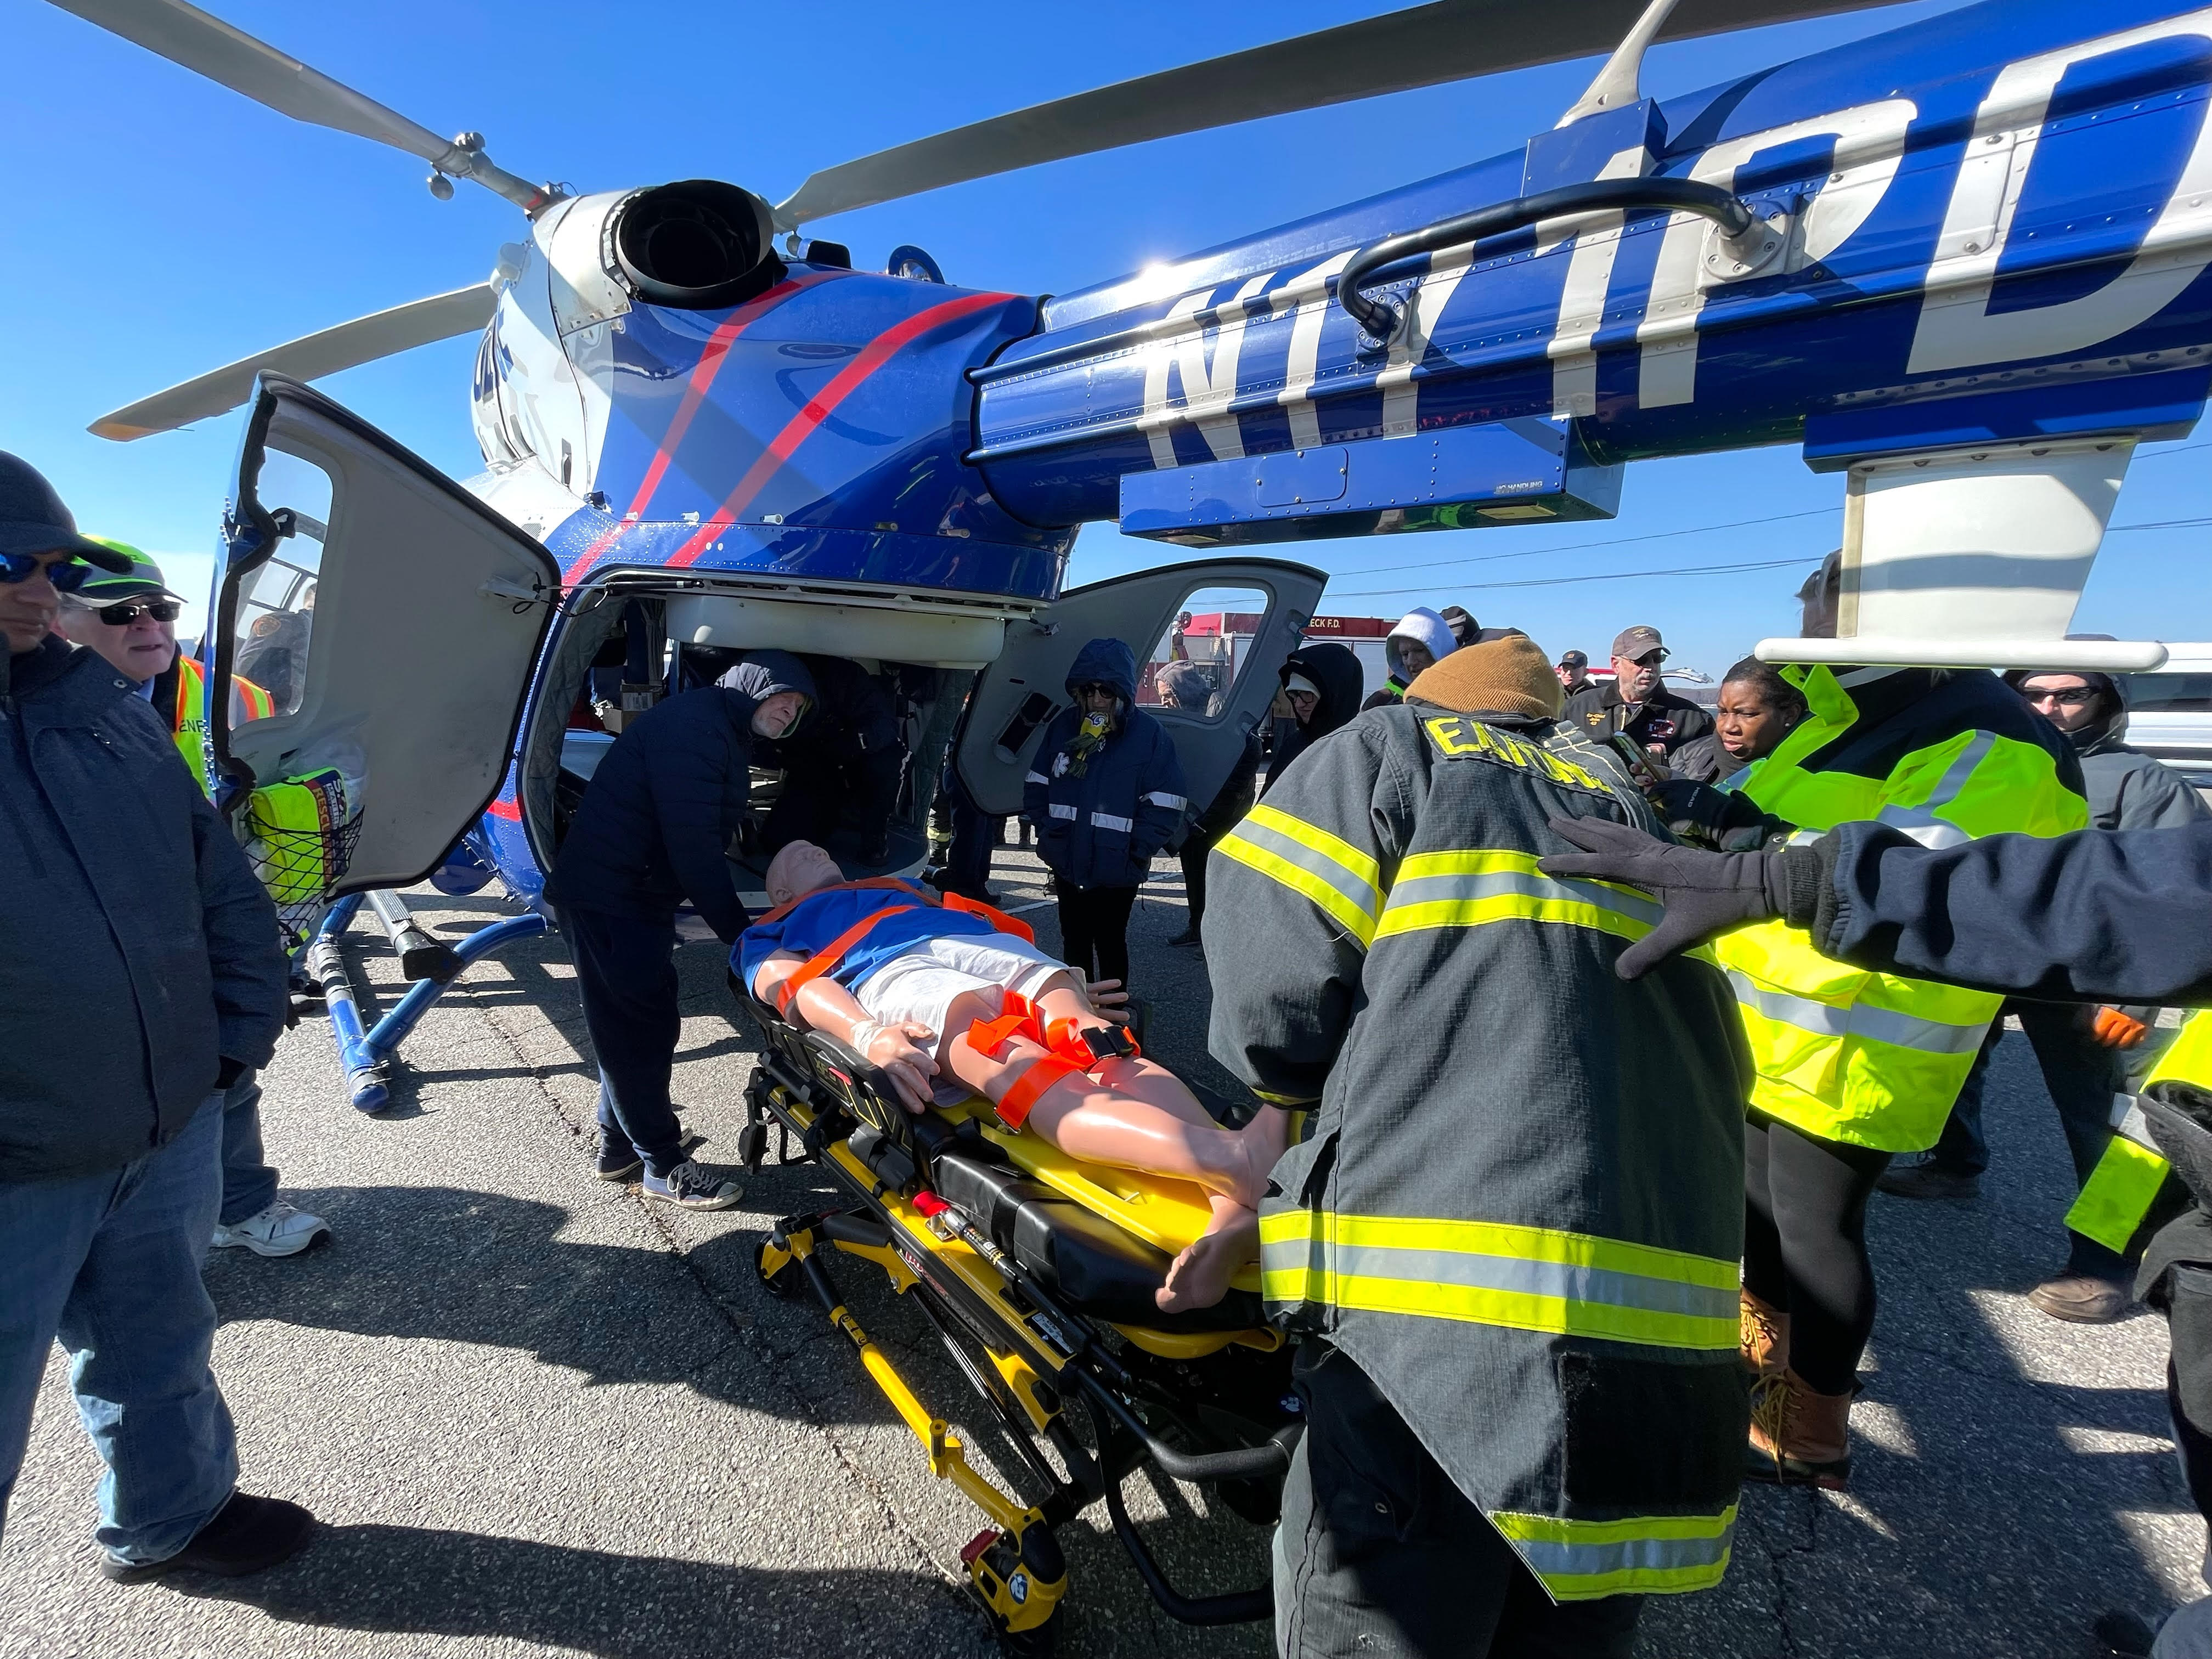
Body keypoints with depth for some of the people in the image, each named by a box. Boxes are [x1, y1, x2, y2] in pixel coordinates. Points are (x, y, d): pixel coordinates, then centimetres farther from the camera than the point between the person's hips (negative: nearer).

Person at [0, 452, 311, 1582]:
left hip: (174, 1127, 5)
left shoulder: (104, 708, 6)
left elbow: (220, 884, 10)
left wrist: (242, 1034, 4)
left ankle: (171, 1517, 45)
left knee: (159, 1346, 23)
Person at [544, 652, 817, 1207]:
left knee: (636, 1023, 19)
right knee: (641, 1026, -2)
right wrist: (738, 931, -20)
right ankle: (663, 1166, 11)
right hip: (608, 895, -11)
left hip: (636, 895, 11)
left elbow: (709, 840, 14)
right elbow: (692, 843, -25)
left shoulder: (725, 739, 16)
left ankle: (620, 1144, 35)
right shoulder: (694, 723, -18)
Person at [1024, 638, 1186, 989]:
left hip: (1116, 870, -4)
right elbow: (1037, 786, 8)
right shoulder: (1063, 726, 1)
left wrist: (1134, 853, -14)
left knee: (1110, 942, 10)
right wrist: (1048, 834, 0)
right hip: (1067, 863, 4)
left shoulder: (1151, 735, -11)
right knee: (1074, 941, 16)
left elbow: (1164, 808, -12)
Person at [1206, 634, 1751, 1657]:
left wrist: (1315, 1084, 19)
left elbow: (1271, 1010, -2)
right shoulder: (1628, 812, 27)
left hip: (1441, 1301, -6)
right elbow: (1722, 1067, 23)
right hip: (1669, 1332, 7)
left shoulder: (1390, 748, 10)